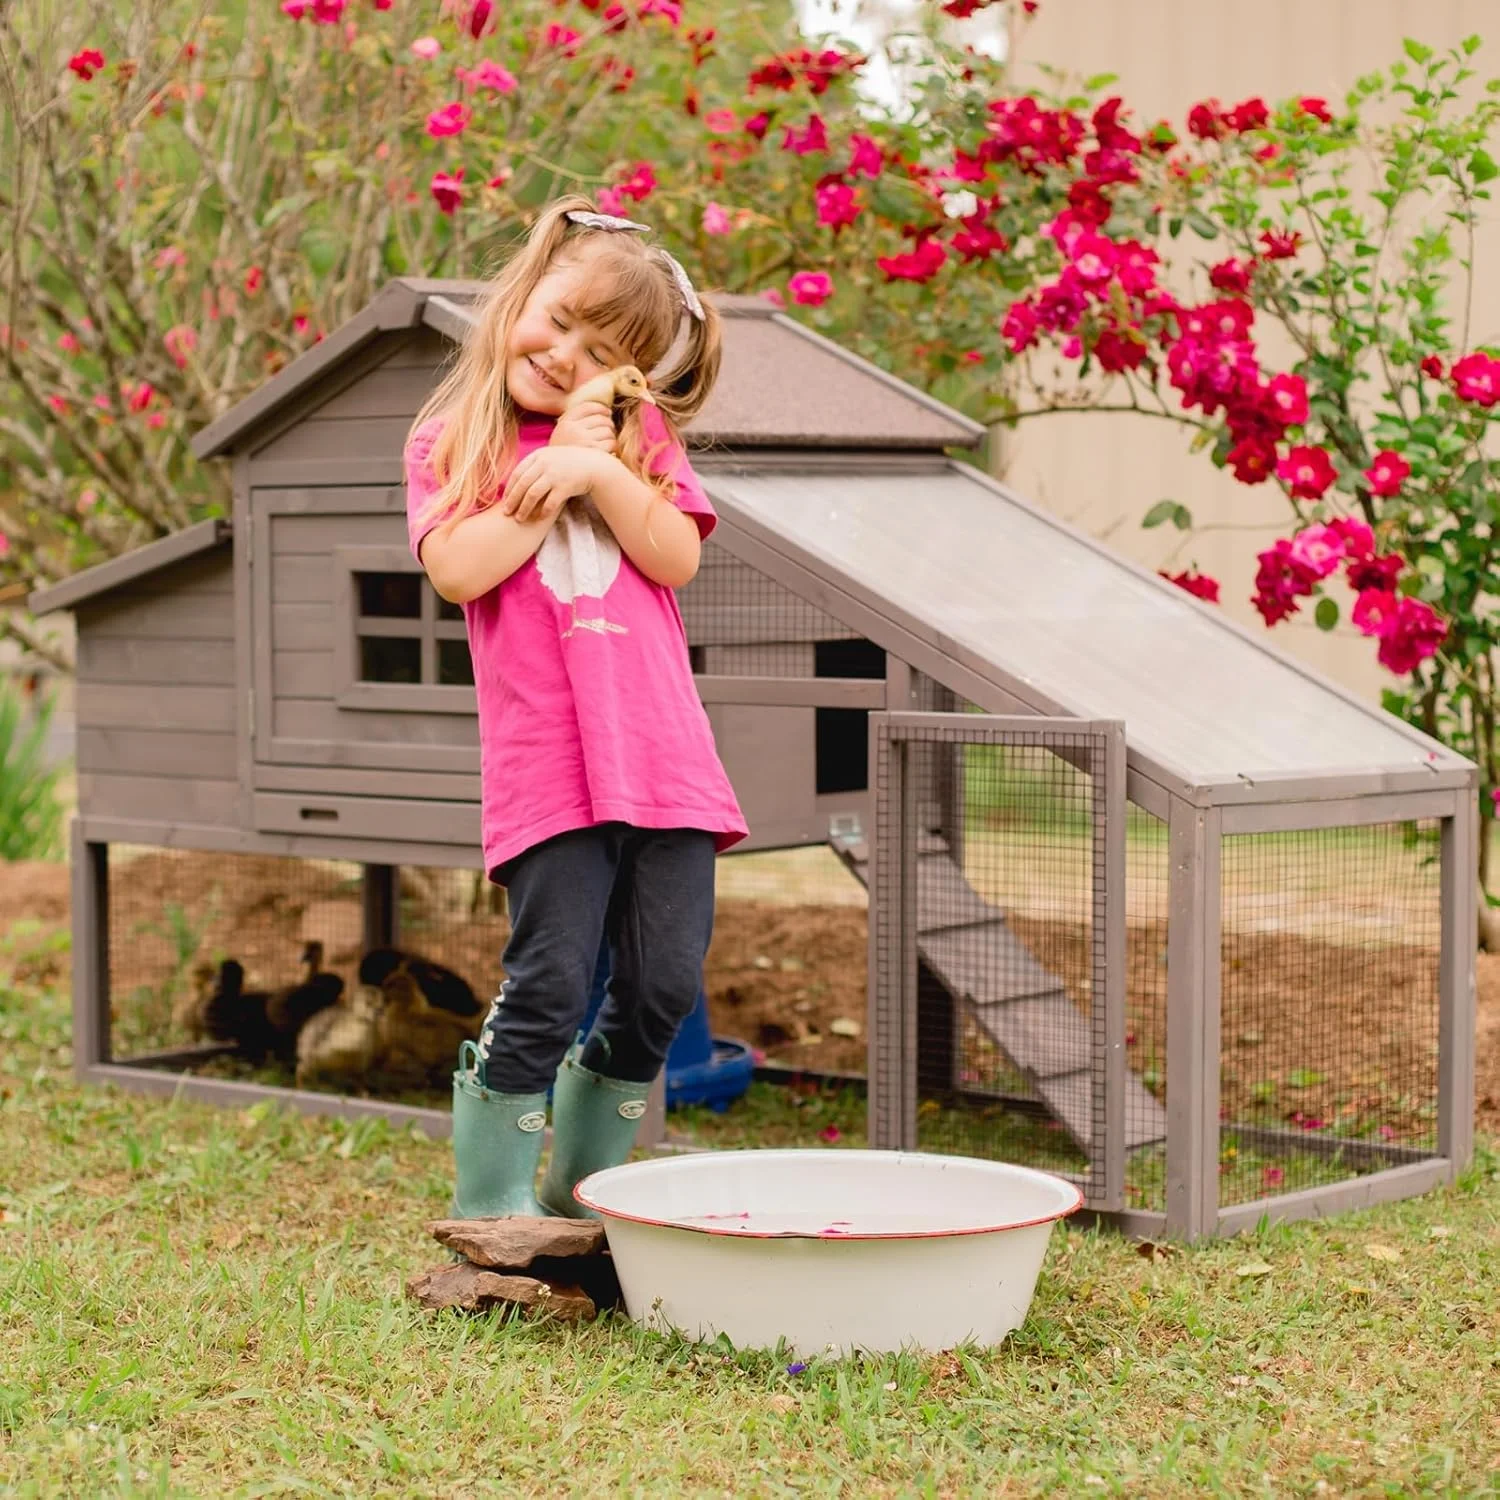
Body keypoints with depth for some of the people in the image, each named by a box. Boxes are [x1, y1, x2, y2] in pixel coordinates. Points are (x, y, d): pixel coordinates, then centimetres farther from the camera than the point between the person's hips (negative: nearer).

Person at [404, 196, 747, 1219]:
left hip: (664, 753, 4)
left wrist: (599, 471, -8)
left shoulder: (640, 437, 15)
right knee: (550, 985, -11)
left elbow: (678, 557, 2)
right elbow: (458, 569, -8)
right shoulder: (450, 440, 8)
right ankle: (490, 1204, 5)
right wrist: (550, 481, -5)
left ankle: (583, 1192, 19)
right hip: (545, 765, -3)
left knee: (664, 985, 2)